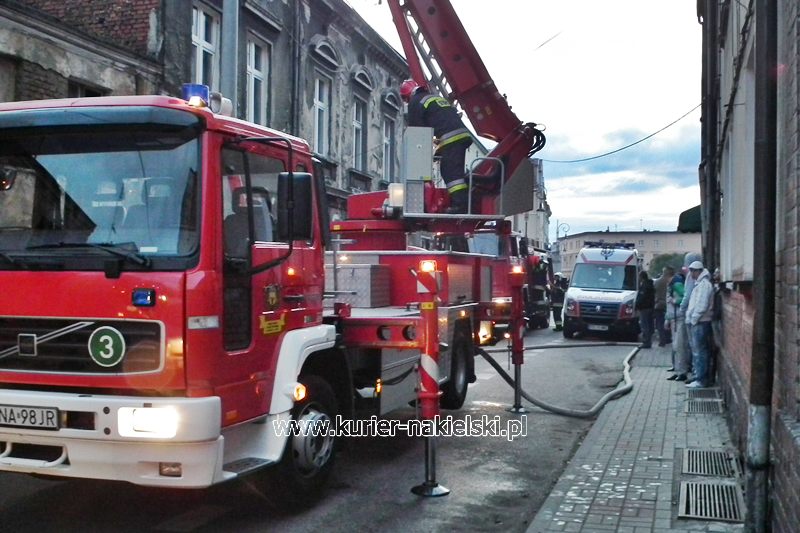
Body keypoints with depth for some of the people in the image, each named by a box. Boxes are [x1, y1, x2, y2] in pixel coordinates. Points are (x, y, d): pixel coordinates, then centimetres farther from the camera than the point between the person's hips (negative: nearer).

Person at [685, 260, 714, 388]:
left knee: (699, 351, -8)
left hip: (700, 322, -10)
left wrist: (693, 319, -15)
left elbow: (702, 305, -21)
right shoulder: (699, 283, 19)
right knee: (697, 351, 14)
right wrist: (691, 318, 15)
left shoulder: (704, 284, -13)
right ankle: (698, 376, 21)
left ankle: (701, 380, -6)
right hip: (697, 322, 10)